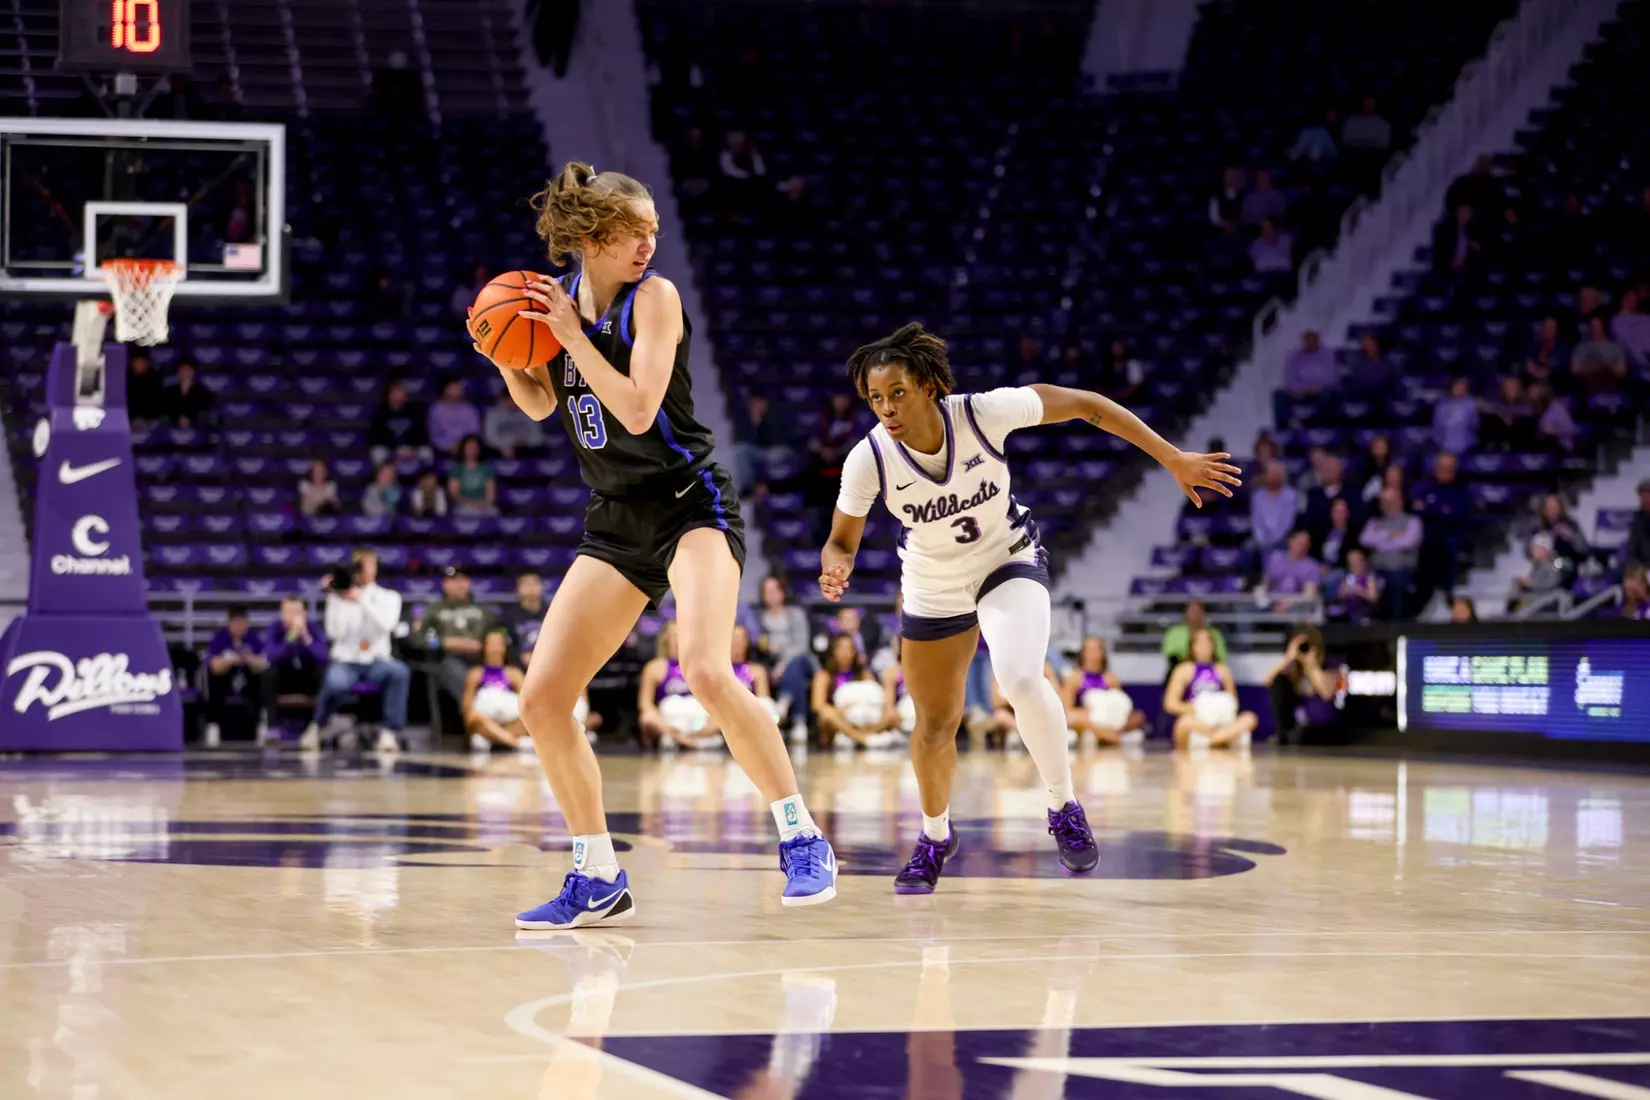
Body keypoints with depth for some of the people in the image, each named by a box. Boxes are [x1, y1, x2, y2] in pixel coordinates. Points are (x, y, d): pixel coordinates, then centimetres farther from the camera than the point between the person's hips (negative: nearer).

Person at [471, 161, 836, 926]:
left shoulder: (653, 298, -11)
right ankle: (598, 881, 10)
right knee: (541, 698, -2)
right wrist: (505, 354, 0)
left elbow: (637, 409, -22)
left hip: (688, 505, -6)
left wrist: (570, 333, -20)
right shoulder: (559, 295, 5)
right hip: (615, 523, 6)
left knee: (706, 670, -30)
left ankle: (801, 839, -18)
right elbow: (539, 404, 18)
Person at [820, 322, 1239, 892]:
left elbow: (1085, 405, -18)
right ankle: (935, 836, 43)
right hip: (932, 588, 2)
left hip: (1009, 562, -2)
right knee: (935, 726, 12)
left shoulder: (983, 413, -30)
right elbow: (841, 541, -10)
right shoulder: (868, 459, -26)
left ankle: (1064, 809, -5)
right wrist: (835, 571, -35)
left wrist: (1174, 459, -18)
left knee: (1021, 678, -29)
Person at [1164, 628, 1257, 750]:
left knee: (1249, 719, -28)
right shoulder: (1184, 670, 7)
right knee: (1186, 722, -42)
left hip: (1219, 724, 4)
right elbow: (1170, 703, 0)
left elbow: (1233, 702, 17)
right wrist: (1190, 708, -18)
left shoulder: (1222, 670, 15)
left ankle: (1207, 741, -38)